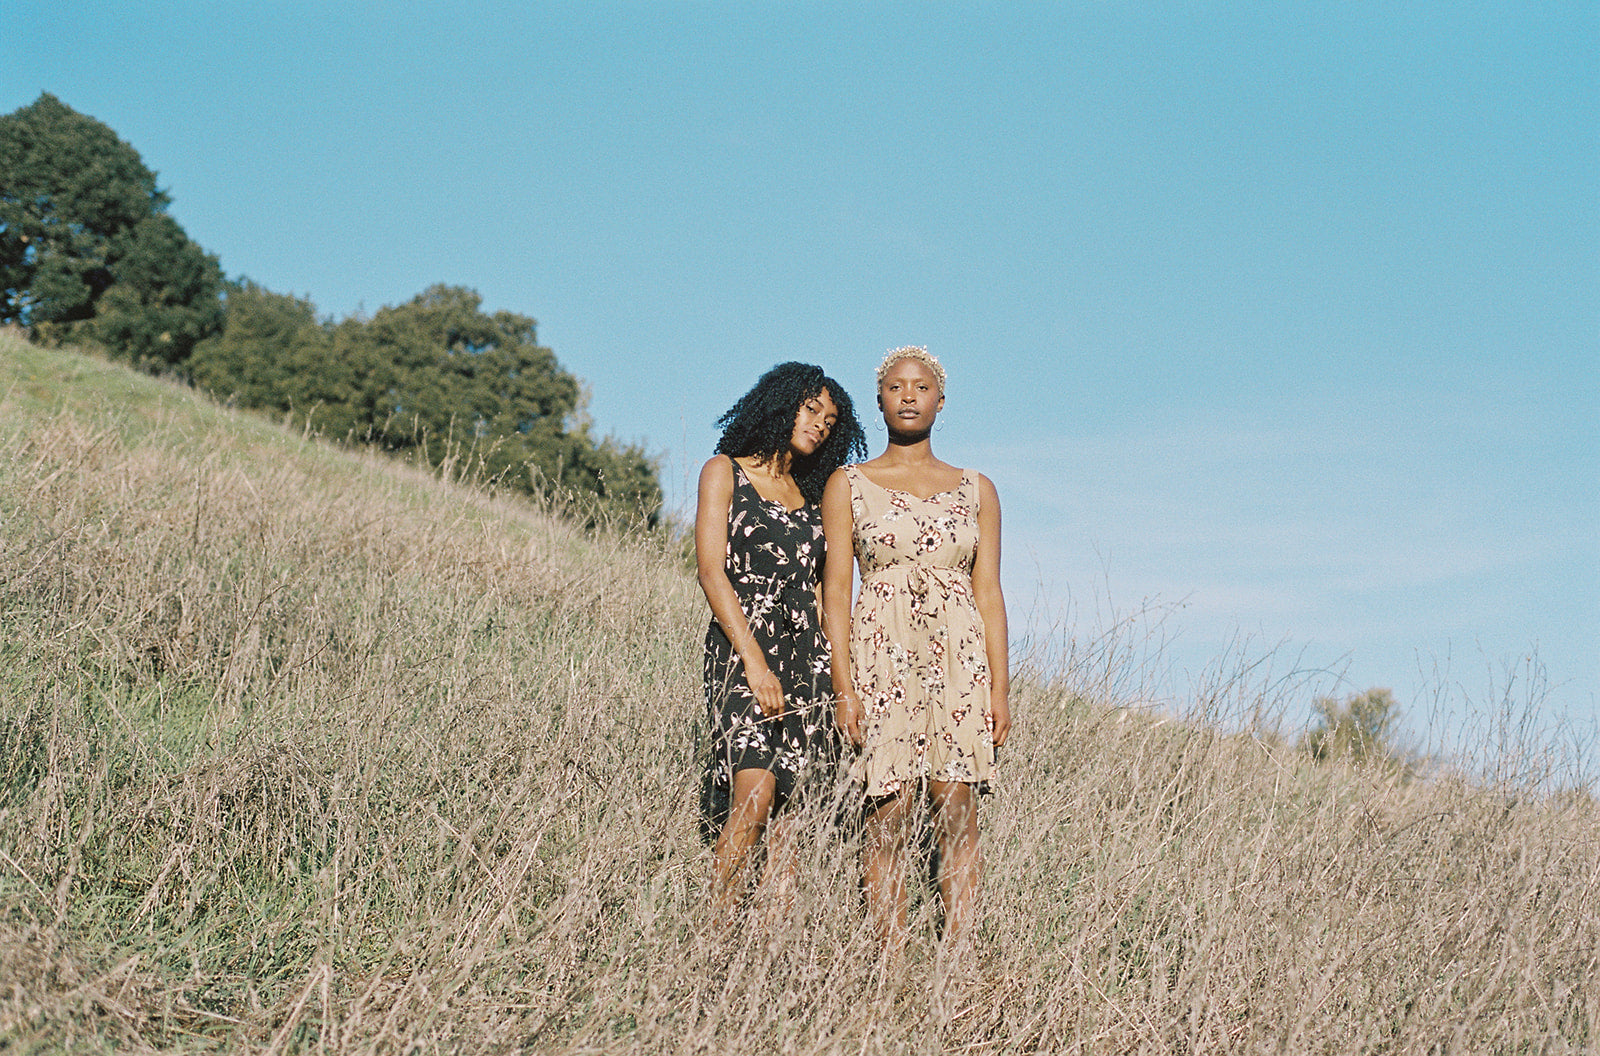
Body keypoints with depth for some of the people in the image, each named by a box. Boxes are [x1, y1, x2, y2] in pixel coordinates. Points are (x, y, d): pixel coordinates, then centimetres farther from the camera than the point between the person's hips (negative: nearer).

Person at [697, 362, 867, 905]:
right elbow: (712, 571, -4)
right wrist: (755, 661, -14)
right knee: (755, 790, -21)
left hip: (808, 654, 5)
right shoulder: (725, 472, 7)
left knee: (793, 810, -4)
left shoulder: (810, 494, 22)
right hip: (742, 644, -5)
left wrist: (834, 667, 6)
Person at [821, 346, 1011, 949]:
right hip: (883, 657, -1)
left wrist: (999, 688, 3)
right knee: (889, 814, -6)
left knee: (957, 814, -4)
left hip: (961, 661, 2)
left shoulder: (976, 491, 13)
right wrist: (844, 685, -7)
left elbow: (989, 595, 11)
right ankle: (891, 956, -1)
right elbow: (835, 591, 3)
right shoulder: (848, 486, 8)